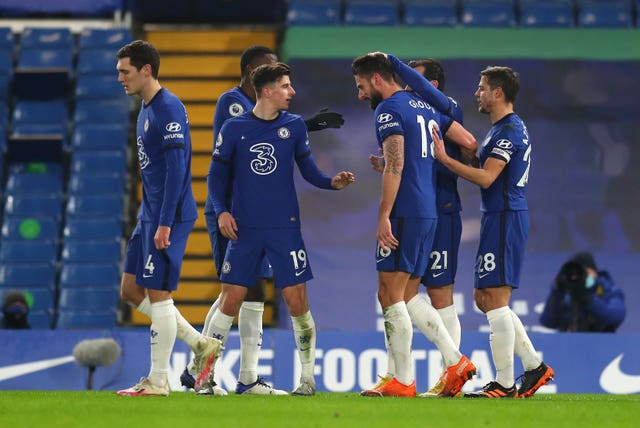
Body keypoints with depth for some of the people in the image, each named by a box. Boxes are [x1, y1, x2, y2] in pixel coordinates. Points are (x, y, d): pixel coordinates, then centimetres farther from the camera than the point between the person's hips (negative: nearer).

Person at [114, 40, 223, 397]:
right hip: (150, 215, 10)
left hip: (168, 216, -10)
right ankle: (201, 344, 18)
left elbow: (176, 169, -21)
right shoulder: (147, 109, 15)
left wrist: (165, 223, -23)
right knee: (130, 290, 11)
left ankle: (158, 381, 2)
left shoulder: (169, 109, -16)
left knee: (158, 294, -5)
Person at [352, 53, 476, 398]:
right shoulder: (424, 105, 18)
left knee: (390, 296, -4)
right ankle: (456, 363, 8)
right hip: (429, 212, 9)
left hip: (404, 213, -9)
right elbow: (469, 143, 17)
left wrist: (383, 216, -19)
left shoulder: (389, 109, -8)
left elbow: (394, 165, -18)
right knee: (407, 297, 15)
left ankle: (402, 382, -5)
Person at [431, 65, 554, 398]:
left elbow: (485, 178, -22)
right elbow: (488, 173, 24)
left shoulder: (509, 130, -14)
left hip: (504, 218, -11)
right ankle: (534, 367, 15)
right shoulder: (506, 128, 19)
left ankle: (504, 385, -8)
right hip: (500, 218, 11)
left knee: (495, 300, -9)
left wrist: (445, 159, -18)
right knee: (484, 298, 14)